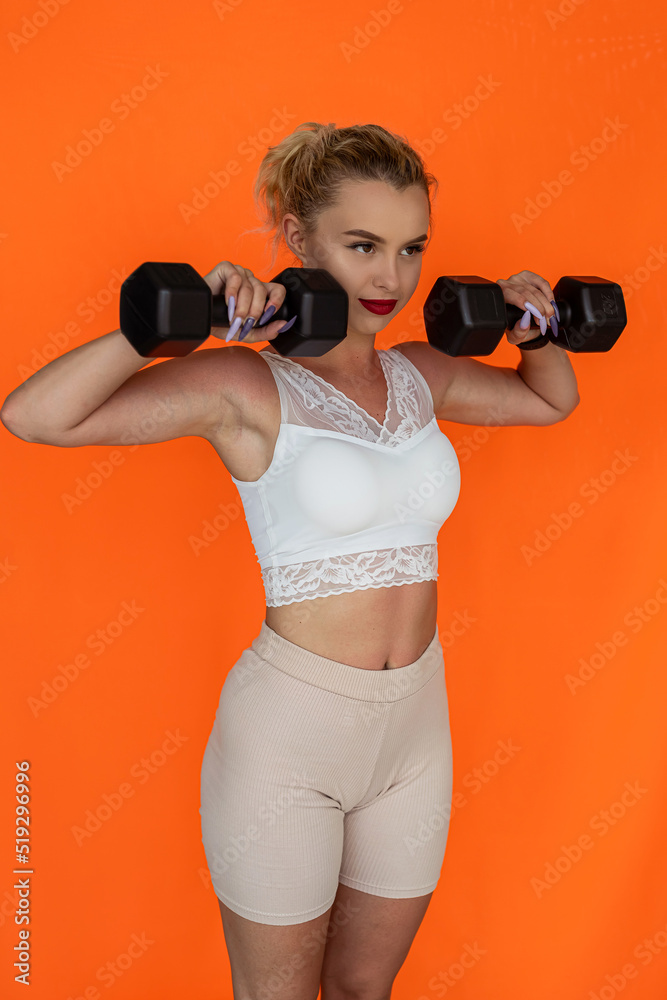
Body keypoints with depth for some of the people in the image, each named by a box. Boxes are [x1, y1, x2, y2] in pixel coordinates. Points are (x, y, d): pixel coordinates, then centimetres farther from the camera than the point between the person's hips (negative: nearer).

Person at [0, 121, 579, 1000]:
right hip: (288, 729, -5)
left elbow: (552, 401, 22)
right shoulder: (247, 386, -14)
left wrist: (535, 328, 4)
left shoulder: (419, 375, 4)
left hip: (416, 726, 5)